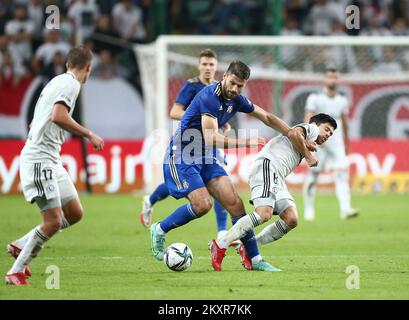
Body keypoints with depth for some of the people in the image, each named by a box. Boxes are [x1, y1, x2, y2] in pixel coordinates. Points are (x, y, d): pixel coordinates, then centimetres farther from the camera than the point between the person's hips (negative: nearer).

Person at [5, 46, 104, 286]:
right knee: (53, 221, -12)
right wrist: (90, 135, -19)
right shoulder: (71, 84, -9)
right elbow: (58, 116, -25)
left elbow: (37, 122, 24)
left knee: (75, 214, 9)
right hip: (39, 159, -10)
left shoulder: (57, 81, 20)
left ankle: (21, 246, 16)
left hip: (51, 159, 10)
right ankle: (16, 272, -5)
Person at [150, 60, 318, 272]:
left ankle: (254, 259, 0)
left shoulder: (236, 100, 3)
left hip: (205, 158, 7)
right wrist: (245, 142, -34)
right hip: (181, 156, -7)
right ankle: (159, 230, 3)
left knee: (234, 203, -4)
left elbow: (267, 118, 17)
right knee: (203, 205, -21)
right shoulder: (210, 97, -23)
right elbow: (211, 138, -31)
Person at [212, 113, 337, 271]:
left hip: (276, 179, 10)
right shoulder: (311, 128, 11)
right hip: (267, 165, -10)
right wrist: (308, 155, -1)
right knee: (264, 214, -27)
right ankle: (220, 245, -21)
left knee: (291, 219, -5)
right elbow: (296, 133, -10)